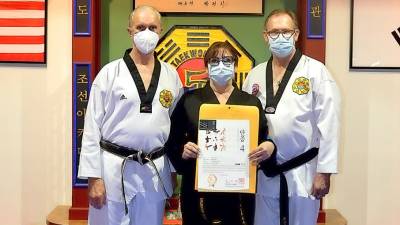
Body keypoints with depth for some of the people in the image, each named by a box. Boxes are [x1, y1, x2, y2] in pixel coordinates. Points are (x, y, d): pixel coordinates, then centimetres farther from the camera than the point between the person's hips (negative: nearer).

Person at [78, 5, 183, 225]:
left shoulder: (171, 75, 5)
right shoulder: (110, 72, -4)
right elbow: (92, 127, -5)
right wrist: (93, 176, -8)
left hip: (156, 172, 3)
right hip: (114, 168, -3)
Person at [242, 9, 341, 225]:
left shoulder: (315, 71, -7)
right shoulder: (255, 75, 6)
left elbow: (328, 125, -9)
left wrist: (324, 172, -11)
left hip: (302, 173, -3)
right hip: (264, 174, 4)